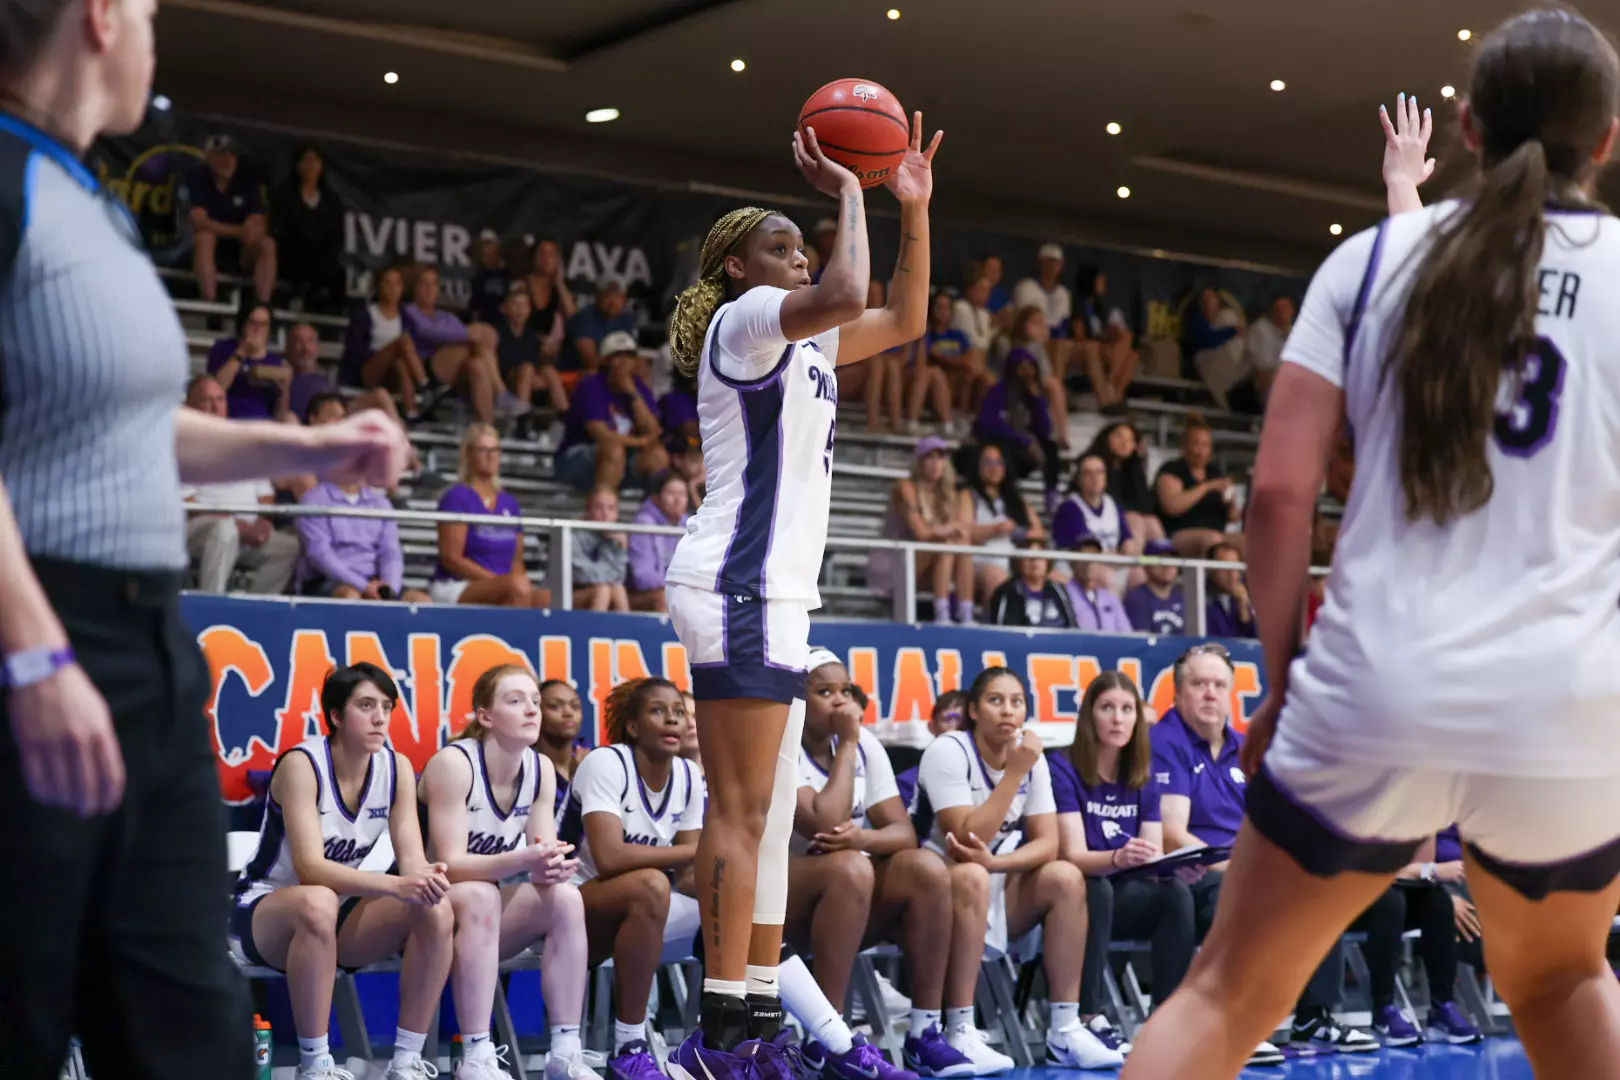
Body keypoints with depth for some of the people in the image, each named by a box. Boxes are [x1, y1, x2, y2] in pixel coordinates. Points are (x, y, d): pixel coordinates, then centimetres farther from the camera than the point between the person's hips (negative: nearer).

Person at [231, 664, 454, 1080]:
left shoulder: (397, 767, -5)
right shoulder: (301, 764, -22)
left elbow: (411, 858, -11)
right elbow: (310, 868, -31)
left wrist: (427, 876, -36)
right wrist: (395, 885, -43)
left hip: (338, 915, 5)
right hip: (264, 912, -5)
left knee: (436, 911, -21)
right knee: (318, 903, -40)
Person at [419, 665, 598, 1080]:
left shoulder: (541, 768, -2)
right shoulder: (453, 763, -21)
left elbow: (545, 856, -6)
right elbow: (451, 865, -26)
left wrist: (552, 867, -31)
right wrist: (521, 861, -42)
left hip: (492, 920, 6)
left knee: (565, 897, -21)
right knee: (480, 895, -36)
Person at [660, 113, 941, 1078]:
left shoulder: (800, 341, 22)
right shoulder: (745, 320, -6)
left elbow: (905, 319, 27)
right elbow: (846, 294, -25)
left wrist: (914, 207, 18)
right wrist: (848, 192, -11)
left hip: (776, 594, 10)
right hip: (739, 588, -10)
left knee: (770, 814, 9)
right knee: (741, 811, -13)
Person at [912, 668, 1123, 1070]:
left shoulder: (1032, 757, 0)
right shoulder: (948, 752, -17)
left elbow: (1047, 843, -6)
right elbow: (969, 839, -26)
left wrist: (996, 862, -25)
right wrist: (1014, 773, -28)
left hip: (997, 896, 6)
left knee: (1066, 878, -16)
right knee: (971, 877, -36)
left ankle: (1064, 1031, -16)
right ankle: (959, 1034, -36)